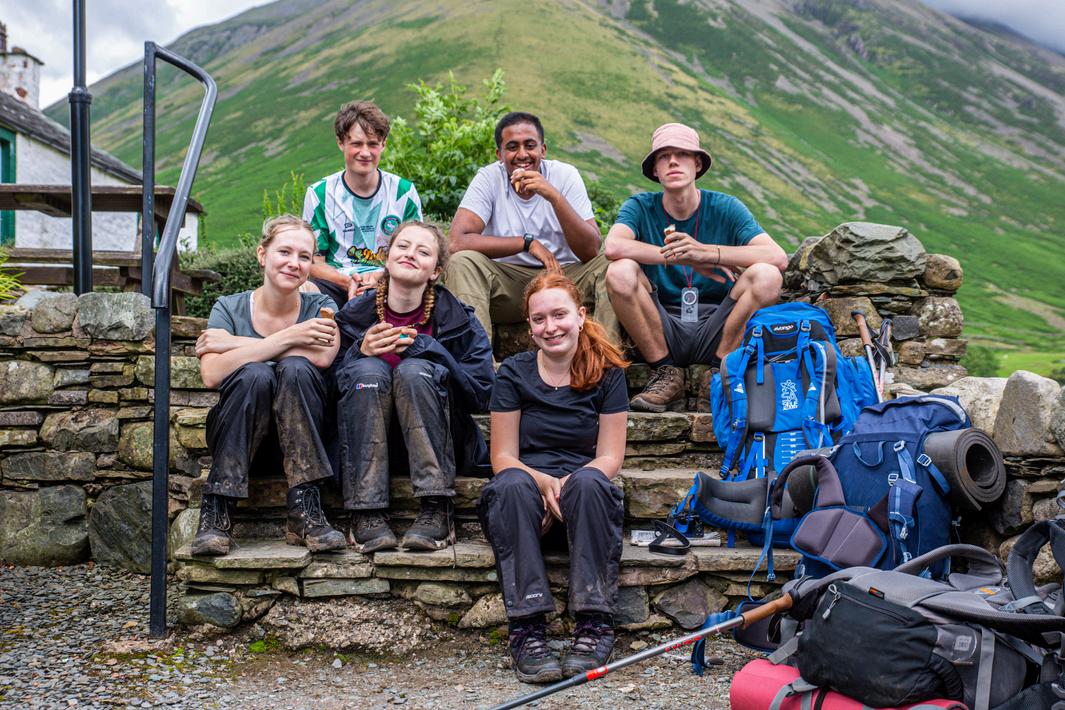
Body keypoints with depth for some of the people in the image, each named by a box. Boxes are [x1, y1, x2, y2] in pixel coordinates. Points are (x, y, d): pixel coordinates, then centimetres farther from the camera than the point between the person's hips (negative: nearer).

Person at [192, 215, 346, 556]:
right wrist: (288, 338, -24)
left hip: (299, 440, 1)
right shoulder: (229, 308, 1)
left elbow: (324, 357, -22)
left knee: (295, 368, -27)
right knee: (255, 374, -29)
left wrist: (233, 343, -18)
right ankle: (216, 512, -27)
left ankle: (305, 513, -31)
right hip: (236, 439, 0)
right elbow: (212, 374, -19)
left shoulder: (320, 307, 3)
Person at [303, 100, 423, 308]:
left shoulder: (404, 192, 5)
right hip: (336, 283, 0)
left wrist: (381, 278, -15)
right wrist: (347, 282, -18)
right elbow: (313, 263, 3)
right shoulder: (319, 194, 4)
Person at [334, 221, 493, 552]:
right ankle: (366, 512, -31)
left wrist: (424, 346, -19)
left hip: (437, 445, -1)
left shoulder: (458, 319, -3)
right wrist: (361, 351, -19)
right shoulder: (355, 314, 1)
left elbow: (482, 394, -11)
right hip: (367, 443, 1)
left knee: (414, 370, -27)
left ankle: (436, 510, -30)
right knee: (368, 369, -26)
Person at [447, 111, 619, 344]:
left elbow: (591, 251, -15)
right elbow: (458, 241, -22)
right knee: (462, 263, -27)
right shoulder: (489, 178, -6)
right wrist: (528, 243, -21)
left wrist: (554, 196, -27)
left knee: (608, 265, -25)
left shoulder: (565, 175, -5)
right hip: (507, 280, 0)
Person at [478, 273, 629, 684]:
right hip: (525, 505, 0)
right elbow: (503, 457, 1)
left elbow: (609, 457, 1)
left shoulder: (606, 373, 5)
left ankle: (594, 623, -32)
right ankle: (527, 629, -38)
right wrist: (542, 482, -21)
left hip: (583, 507, 0)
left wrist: (569, 485, -20)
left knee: (588, 482, -35)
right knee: (513, 485, -34)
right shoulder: (514, 374, 6)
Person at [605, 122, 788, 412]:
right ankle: (666, 375, -12)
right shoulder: (640, 207, 0)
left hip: (717, 331, 0)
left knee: (766, 275, -23)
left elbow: (779, 257, -15)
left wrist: (705, 252, -27)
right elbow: (613, 246, -22)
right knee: (620, 272, -24)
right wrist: (682, 258, -24)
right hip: (663, 331, 0)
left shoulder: (725, 208, 0)